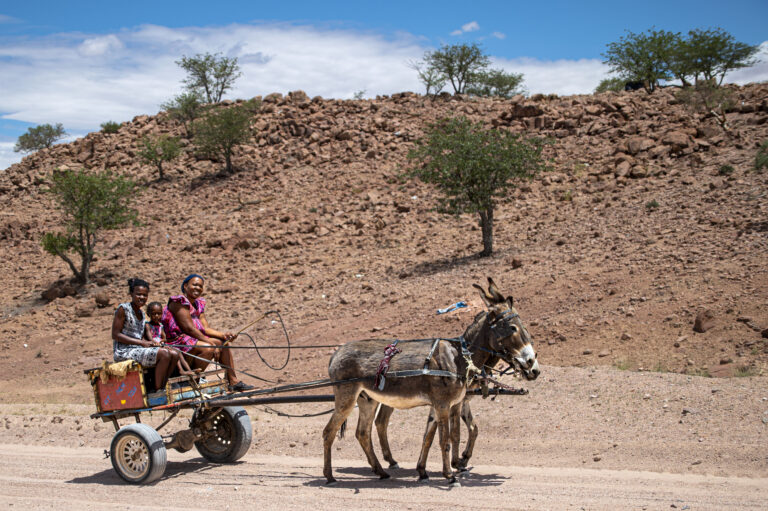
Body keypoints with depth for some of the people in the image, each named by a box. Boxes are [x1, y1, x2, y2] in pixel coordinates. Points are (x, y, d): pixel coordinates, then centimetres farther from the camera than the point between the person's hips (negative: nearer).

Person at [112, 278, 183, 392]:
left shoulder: (141, 313, 17)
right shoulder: (123, 309, -8)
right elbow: (115, 335, -13)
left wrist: (150, 342, -4)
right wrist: (142, 343, -16)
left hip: (138, 350, 8)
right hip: (124, 352, -8)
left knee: (174, 354, -4)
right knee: (164, 353, -24)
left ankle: (161, 388, -6)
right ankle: (157, 391, -18)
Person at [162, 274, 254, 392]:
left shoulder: (198, 304, 17)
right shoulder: (179, 301, -12)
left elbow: (206, 328, 10)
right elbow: (189, 328, -19)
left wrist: (223, 334, -8)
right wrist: (211, 343, -20)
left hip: (194, 339, 10)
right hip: (178, 341, -10)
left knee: (223, 343, 6)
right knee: (208, 348, -30)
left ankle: (233, 381, 5)